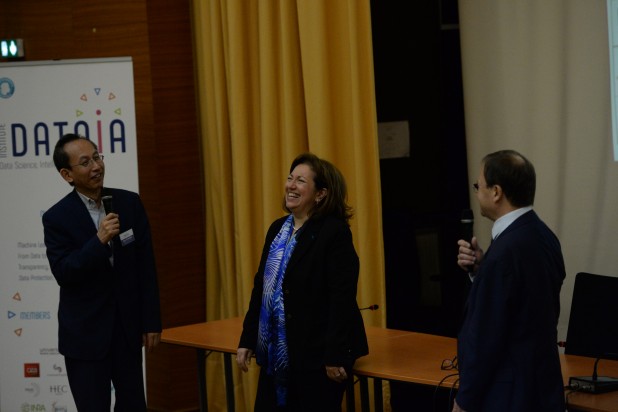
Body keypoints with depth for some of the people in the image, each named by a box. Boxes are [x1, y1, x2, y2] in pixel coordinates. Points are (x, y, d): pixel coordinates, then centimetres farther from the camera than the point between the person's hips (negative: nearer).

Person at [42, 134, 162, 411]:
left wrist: (151, 322, 1)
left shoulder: (129, 203, 0)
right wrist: (99, 240, -27)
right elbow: (63, 274, -16)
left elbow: (146, 267, 2)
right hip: (85, 331, -3)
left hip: (127, 325, 3)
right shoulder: (57, 218, -9)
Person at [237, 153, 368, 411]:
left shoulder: (335, 232, -13)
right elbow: (261, 288, 15)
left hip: (316, 356, -7)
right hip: (276, 354, 7)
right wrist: (247, 340, 12)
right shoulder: (277, 229, 11)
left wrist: (335, 356, -21)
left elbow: (342, 299, -18)